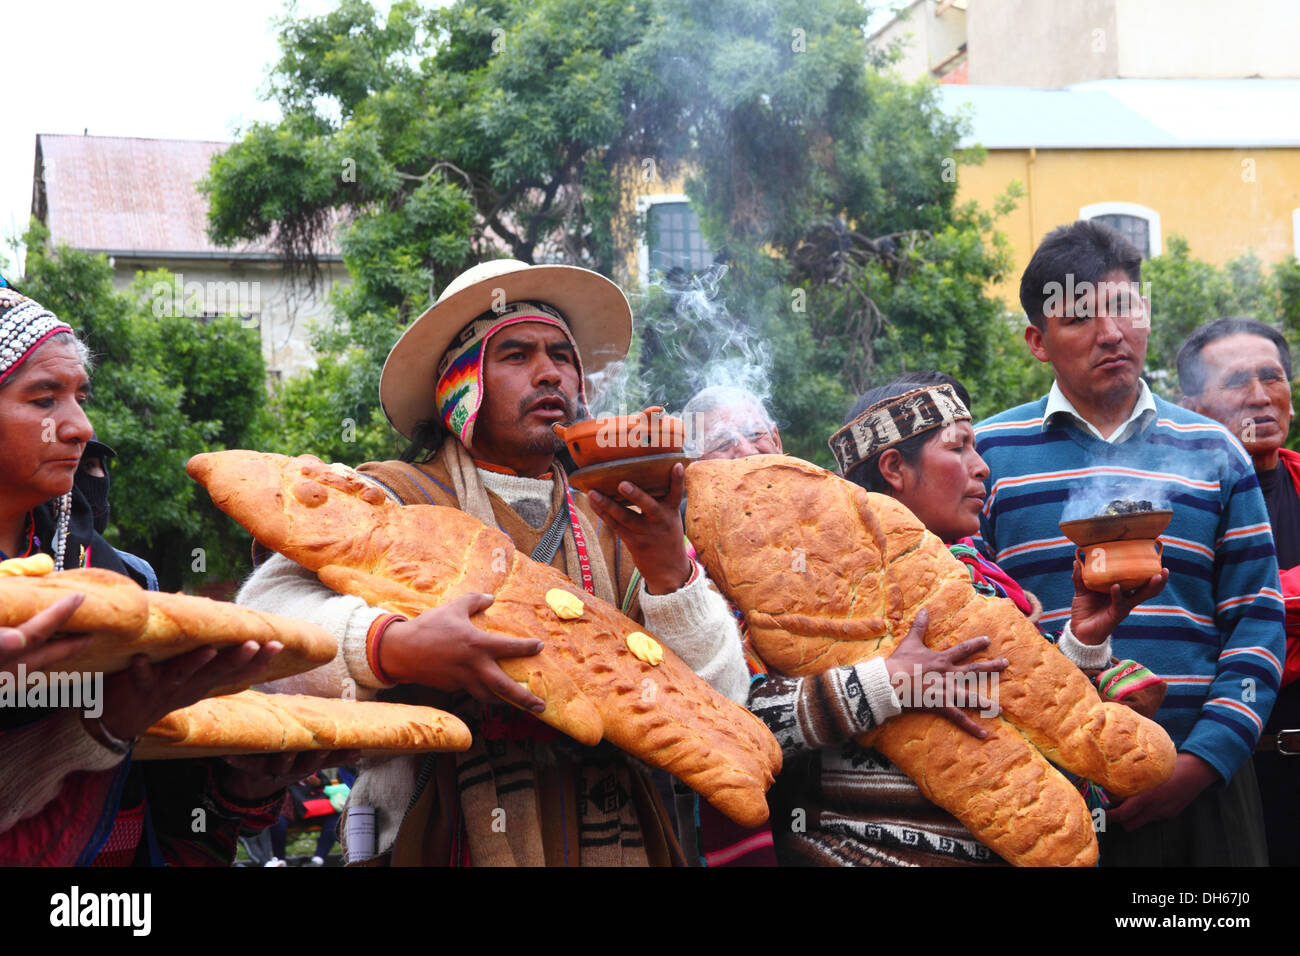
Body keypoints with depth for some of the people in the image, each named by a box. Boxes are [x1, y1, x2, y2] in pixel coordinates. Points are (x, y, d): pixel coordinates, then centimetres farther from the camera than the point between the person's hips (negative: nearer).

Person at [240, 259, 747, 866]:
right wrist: (393, 648, -24)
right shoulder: (391, 501, 4)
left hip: (616, 838, 3)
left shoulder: (614, 529, 13)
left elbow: (719, 700, 6)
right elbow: (266, 609, -9)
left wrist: (666, 572, -9)